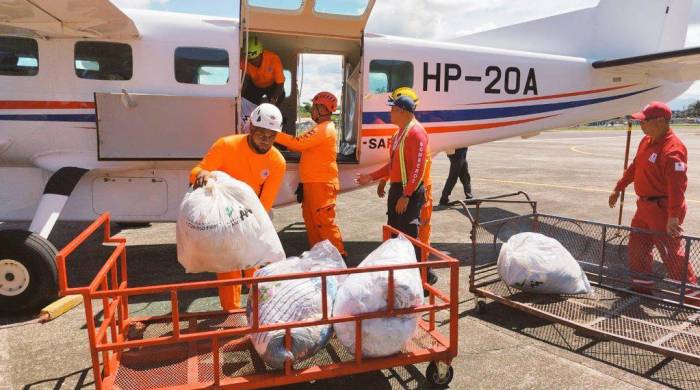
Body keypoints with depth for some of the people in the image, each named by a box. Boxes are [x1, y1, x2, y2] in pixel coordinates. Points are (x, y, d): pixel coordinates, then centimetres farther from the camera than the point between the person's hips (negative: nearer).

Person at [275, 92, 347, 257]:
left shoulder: (324, 129, -16)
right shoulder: (322, 129, 20)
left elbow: (298, 143, -24)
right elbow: (303, 144, 16)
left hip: (322, 184, -10)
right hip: (312, 182, 10)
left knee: (324, 222, -7)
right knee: (311, 220, 15)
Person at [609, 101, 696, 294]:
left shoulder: (673, 149, -23)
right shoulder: (646, 141, 6)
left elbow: (677, 185, -29)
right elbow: (634, 167, 18)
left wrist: (673, 216, -32)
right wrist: (618, 189, 22)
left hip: (663, 209, -9)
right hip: (645, 206, 9)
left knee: (671, 253, 1)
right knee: (636, 247, 17)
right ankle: (642, 285, 31)